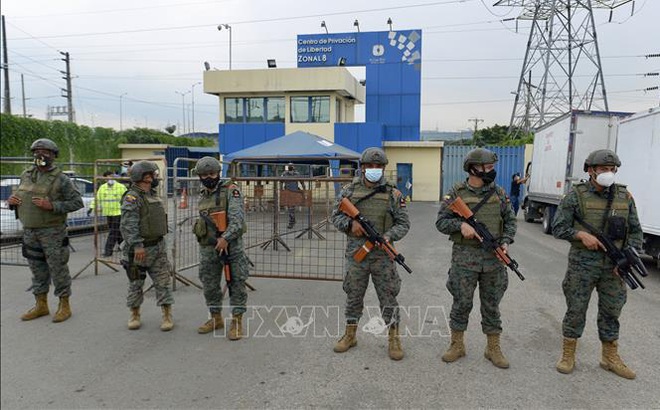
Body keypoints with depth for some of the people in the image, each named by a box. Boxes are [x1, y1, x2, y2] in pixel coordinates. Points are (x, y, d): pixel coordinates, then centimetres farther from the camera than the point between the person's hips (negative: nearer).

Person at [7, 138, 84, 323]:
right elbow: (19, 196, 23)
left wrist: (52, 205, -22)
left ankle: (64, 306, 12)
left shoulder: (60, 179, -9)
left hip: (52, 232, -6)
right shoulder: (26, 175, 9)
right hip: (29, 231, 6)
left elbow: (77, 202, -12)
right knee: (37, 269, 15)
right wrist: (12, 200, 0)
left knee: (58, 269, 0)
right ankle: (41, 305, 27)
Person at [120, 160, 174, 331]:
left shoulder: (153, 195, 12)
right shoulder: (132, 197, -13)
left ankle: (167, 316, 9)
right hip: (139, 249, -6)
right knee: (135, 284, 9)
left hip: (158, 247, 7)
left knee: (163, 282, 4)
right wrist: (137, 245, -30)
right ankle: (135, 315, 25)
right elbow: (128, 224, -23)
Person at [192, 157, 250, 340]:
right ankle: (216, 319, 30)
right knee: (209, 285, 13)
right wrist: (215, 238, 1)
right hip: (208, 247, 6)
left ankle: (237, 322, 11)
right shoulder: (202, 196, 12)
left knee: (236, 284, 0)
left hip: (231, 244, -6)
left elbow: (238, 218, -19)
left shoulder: (231, 190, -9)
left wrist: (225, 238, -27)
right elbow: (206, 219, 15)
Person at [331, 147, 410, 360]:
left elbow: (403, 223, 2)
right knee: (353, 296, 13)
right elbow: (336, 216, 8)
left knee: (388, 297, 5)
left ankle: (394, 339, 19)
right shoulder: (349, 190, 3)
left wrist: (389, 236, -17)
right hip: (356, 253, 1)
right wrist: (350, 224, -12)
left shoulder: (392, 193, 0)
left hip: (382, 254, -1)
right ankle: (350, 335, 29)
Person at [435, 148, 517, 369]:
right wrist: (460, 224, -20)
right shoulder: (457, 193, -3)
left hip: (493, 258, 3)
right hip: (464, 257, -3)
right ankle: (457, 345, 23)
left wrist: (506, 241, -5)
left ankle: (493, 348, 26)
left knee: (491, 304, 12)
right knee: (461, 303, 7)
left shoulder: (499, 192, 6)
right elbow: (441, 221, -3)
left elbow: (510, 220, 11)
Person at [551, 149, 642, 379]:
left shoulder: (624, 197, 6)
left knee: (611, 312, 14)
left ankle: (610, 358, 30)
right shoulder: (576, 196, -5)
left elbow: (635, 231, 10)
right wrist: (581, 234, -20)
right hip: (583, 263, -3)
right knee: (576, 310, 5)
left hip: (614, 265, 4)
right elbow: (558, 228, -4)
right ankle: (568, 356, 20)